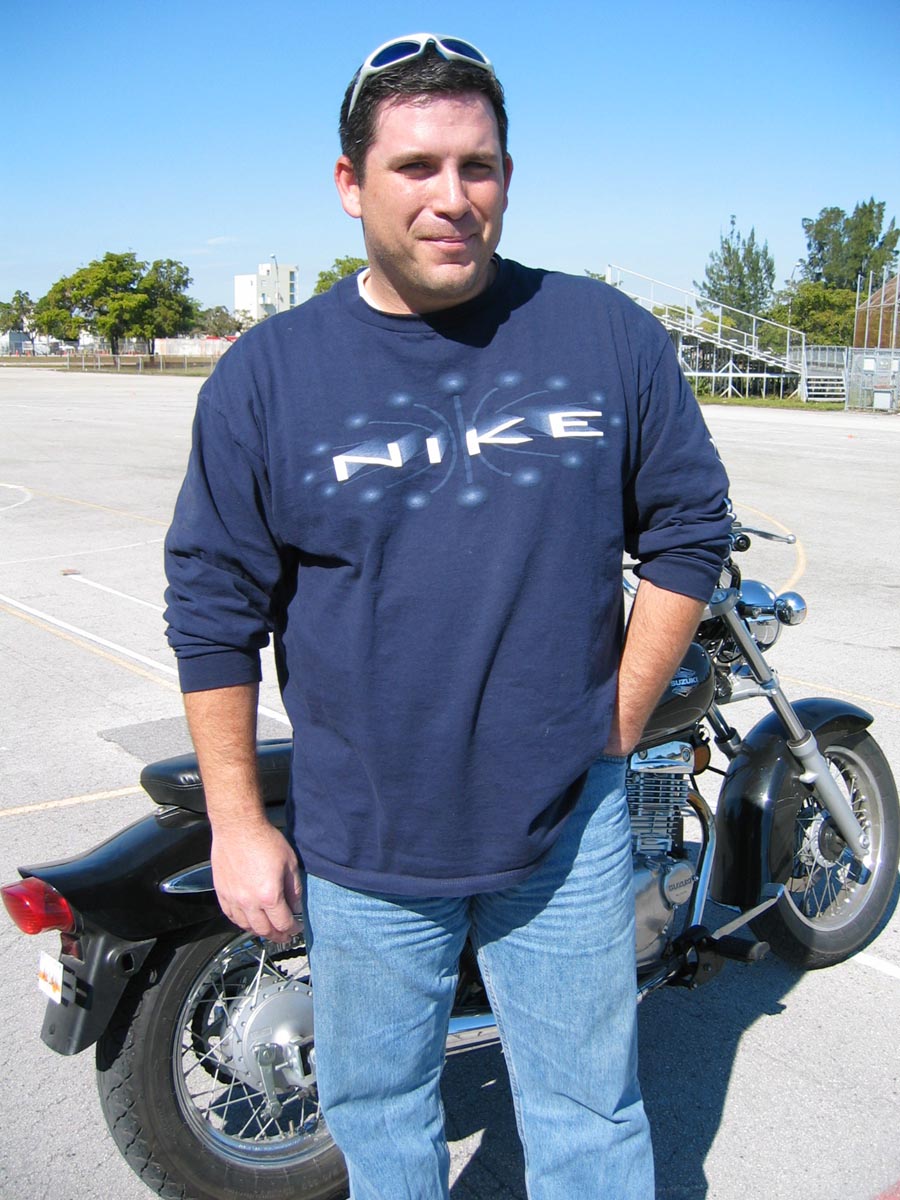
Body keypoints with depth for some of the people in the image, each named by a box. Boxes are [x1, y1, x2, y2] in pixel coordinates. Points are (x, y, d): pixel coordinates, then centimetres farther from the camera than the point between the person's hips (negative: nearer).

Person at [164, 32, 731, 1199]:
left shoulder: (612, 337, -4)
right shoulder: (266, 373, -6)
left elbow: (690, 527, 5)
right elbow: (213, 609, -2)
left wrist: (619, 723, 0)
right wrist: (238, 824, -3)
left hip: (572, 832, 0)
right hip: (360, 844, 1)